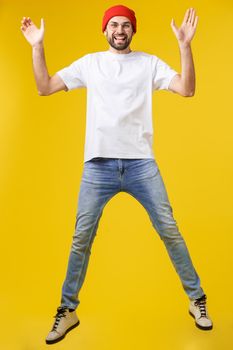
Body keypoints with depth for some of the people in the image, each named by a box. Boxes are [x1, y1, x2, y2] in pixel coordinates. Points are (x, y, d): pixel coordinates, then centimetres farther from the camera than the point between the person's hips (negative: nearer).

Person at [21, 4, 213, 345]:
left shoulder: (149, 63, 8)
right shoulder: (89, 63, 11)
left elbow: (187, 90, -3)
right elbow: (44, 88, 9)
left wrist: (185, 45, -12)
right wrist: (37, 47, 0)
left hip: (141, 163, 0)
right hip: (98, 164, 1)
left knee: (170, 231, 3)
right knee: (81, 238, 3)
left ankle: (197, 299, 21)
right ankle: (68, 310, 20)